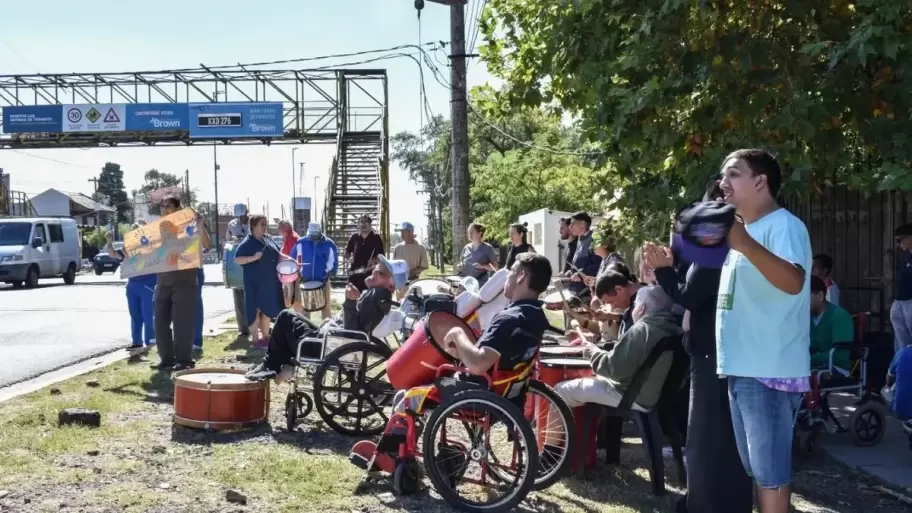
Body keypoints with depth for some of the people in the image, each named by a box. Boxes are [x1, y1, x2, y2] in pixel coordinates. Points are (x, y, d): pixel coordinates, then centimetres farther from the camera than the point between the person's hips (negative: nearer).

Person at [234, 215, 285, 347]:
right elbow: (237, 259, -17)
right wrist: (254, 257, -28)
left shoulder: (268, 238, 8)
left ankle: (265, 336, 25)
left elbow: (277, 254, 17)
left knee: (268, 309, 14)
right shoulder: (247, 243, -12)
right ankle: (256, 339, 7)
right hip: (255, 283, -7)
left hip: (270, 281, 7)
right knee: (255, 309, 1)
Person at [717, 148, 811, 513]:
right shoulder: (740, 228, 17)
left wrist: (745, 244, -44)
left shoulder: (783, 226, -11)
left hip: (771, 370, -9)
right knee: (756, 466, 17)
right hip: (741, 367, 9)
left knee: (771, 468, -3)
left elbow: (793, 282, -31)